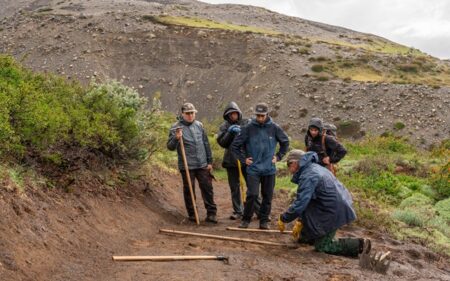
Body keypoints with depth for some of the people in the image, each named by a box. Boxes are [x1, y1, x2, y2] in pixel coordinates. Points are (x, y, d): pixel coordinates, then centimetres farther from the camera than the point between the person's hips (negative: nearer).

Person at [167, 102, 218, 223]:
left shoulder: (199, 125, 9)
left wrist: (210, 161, 13)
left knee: (207, 188, 5)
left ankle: (211, 213, 13)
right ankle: (192, 214, 18)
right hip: (187, 166, -3)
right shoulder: (176, 127, -4)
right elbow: (170, 147, -8)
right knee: (189, 190, 5)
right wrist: (176, 138, -28)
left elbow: (206, 144, 15)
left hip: (202, 165, 3)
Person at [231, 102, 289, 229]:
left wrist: (278, 156, 10)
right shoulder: (248, 128, -5)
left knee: (267, 196, 6)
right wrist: (243, 158, 1)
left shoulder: (274, 128, 0)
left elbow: (285, 142, 16)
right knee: (252, 194, -10)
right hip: (253, 169, -2)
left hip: (269, 169, 2)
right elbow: (235, 145, 2)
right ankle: (246, 219, 6)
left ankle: (264, 221, 19)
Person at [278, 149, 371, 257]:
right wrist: (300, 221, 16)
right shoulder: (313, 168, 12)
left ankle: (359, 245, -1)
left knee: (322, 246, 0)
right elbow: (304, 201, 17)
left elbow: (299, 204, -24)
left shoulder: (308, 176, -20)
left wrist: (283, 219, -9)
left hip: (334, 212, -10)